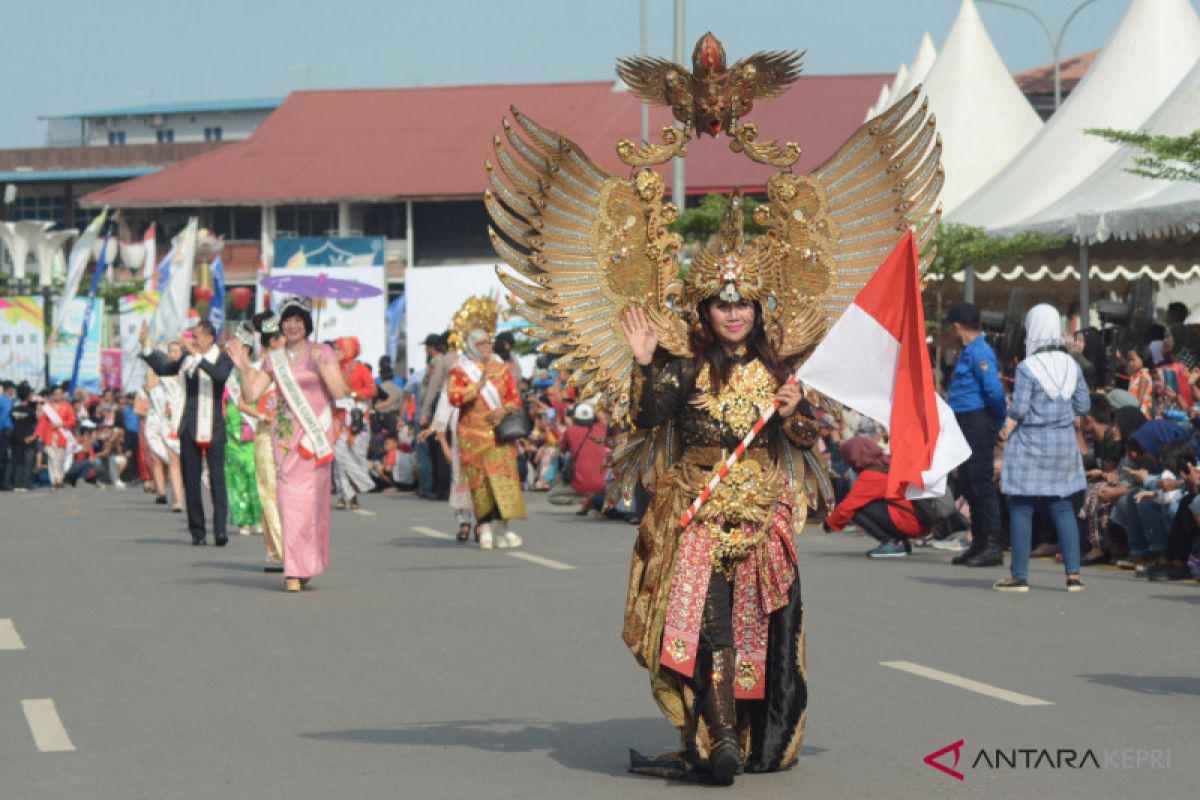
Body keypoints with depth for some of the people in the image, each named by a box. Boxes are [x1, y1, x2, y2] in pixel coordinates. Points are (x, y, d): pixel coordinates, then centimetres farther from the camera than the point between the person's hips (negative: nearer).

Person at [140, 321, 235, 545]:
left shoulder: (222, 359, 0)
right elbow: (163, 368, 22)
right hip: (190, 431, 4)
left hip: (213, 431, -4)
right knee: (191, 481, 4)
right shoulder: (187, 360, 11)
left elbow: (220, 375, -21)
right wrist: (145, 346, 15)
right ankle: (197, 532, 9)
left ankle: (220, 530, -12)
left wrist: (198, 357, -22)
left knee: (217, 479, -10)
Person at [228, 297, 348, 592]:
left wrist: (321, 366, -17)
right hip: (285, 434, 2)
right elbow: (251, 395, 6)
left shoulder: (324, 353, 3)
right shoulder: (274, 360, 10)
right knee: (290, 497, -4)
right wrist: (243, 367, -8)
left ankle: (303, 566, 4)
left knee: (310, 497, -5)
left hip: (316, 432, -2)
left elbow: (339, 392, -4)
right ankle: (295, 572, 1)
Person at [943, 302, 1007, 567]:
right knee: (968, 484, 14)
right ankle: (979, 544, 21)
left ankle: (993, 547, -8)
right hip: (965, 423, 11)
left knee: (981, 483, -9)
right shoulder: (968, 352, 17)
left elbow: (994, 391, -21)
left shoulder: (979, 353, -15)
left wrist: (1000, 422, -11)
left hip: (978, 423, -11)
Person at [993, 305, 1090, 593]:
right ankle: (1073, 573, 4)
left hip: (1030, 443, -5)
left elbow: (1019, 409, -17)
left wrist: (1007, 428, 1)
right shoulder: (1071, 365, 2)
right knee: (1062, 507, 10)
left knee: (1021, 508, 2)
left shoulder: (1027, 368, -14)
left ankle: (1019, 575, 3)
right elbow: (1083, 406, 4)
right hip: (1064, 442, 5)